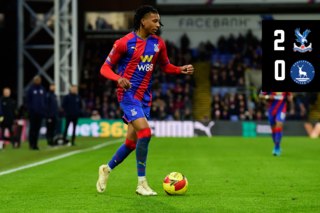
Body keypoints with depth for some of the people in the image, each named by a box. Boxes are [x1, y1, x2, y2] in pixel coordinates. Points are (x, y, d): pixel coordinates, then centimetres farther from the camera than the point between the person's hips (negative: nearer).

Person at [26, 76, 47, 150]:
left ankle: (35, 144, 11)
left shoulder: (42, 89, 11)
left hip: (40, 112, 4)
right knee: (33, 128, -3)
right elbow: (27, 100, -2)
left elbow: (45, 100, 14)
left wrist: (44, 109, 3)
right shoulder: (31, 89, -2)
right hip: (33, 113, -4)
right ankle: (32, 144, 0)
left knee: (37, 128, 6)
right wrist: (31, 108, -10)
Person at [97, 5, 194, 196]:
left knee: (132, 142, 9)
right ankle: (142, 183, -13)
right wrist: (118, 78, -25)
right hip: (128, 94, -6)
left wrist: (181, 70, 0)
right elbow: (105, 68, -5)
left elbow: (166, 66, 19)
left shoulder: (158, 43, 7)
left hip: (145, 97, 6)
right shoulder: (124, 43, -9)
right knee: (145, 132, -22)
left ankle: (107, 169, 34)